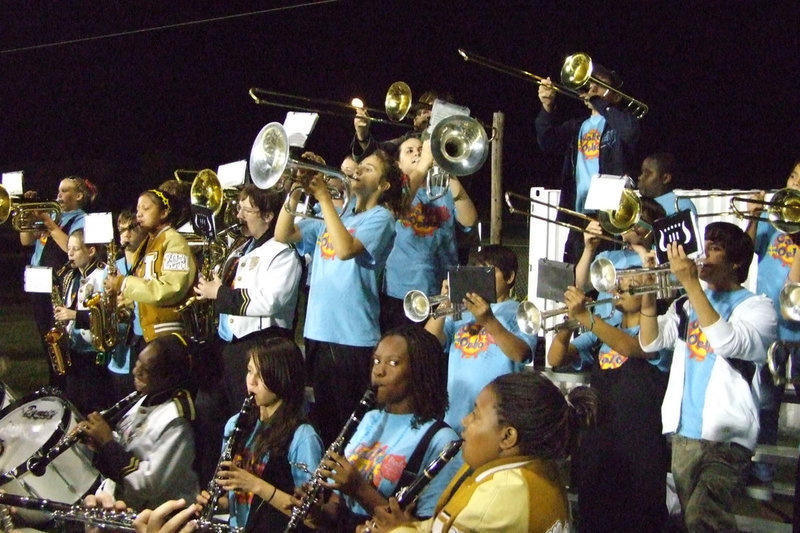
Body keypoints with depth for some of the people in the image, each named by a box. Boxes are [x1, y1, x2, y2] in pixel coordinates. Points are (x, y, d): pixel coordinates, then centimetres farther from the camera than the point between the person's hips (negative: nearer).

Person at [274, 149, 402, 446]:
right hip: (317, 332, 7)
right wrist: (295, 193, -3)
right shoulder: (334, 217, 17)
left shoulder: (380, 218, -4)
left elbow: (345, 249, -21)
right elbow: (283, 235, 9)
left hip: (353, 337, -7)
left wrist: (324, 197, -16)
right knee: (321, 421, 16)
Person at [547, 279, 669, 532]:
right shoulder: (601, 332, 15)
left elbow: (631, 347, -24)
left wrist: (585, 317, -33)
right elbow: (556, 359, 5)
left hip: (639, 451, -5)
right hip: (596, 447, 5)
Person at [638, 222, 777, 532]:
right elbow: (650, 342, 5)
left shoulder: (756, 306, -1)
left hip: (727, 436, -6)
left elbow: (729, 342, -21)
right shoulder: (687, 306, 16)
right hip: (683, 434, 6)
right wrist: (648, 293, -9)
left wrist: (691, 284, -21)